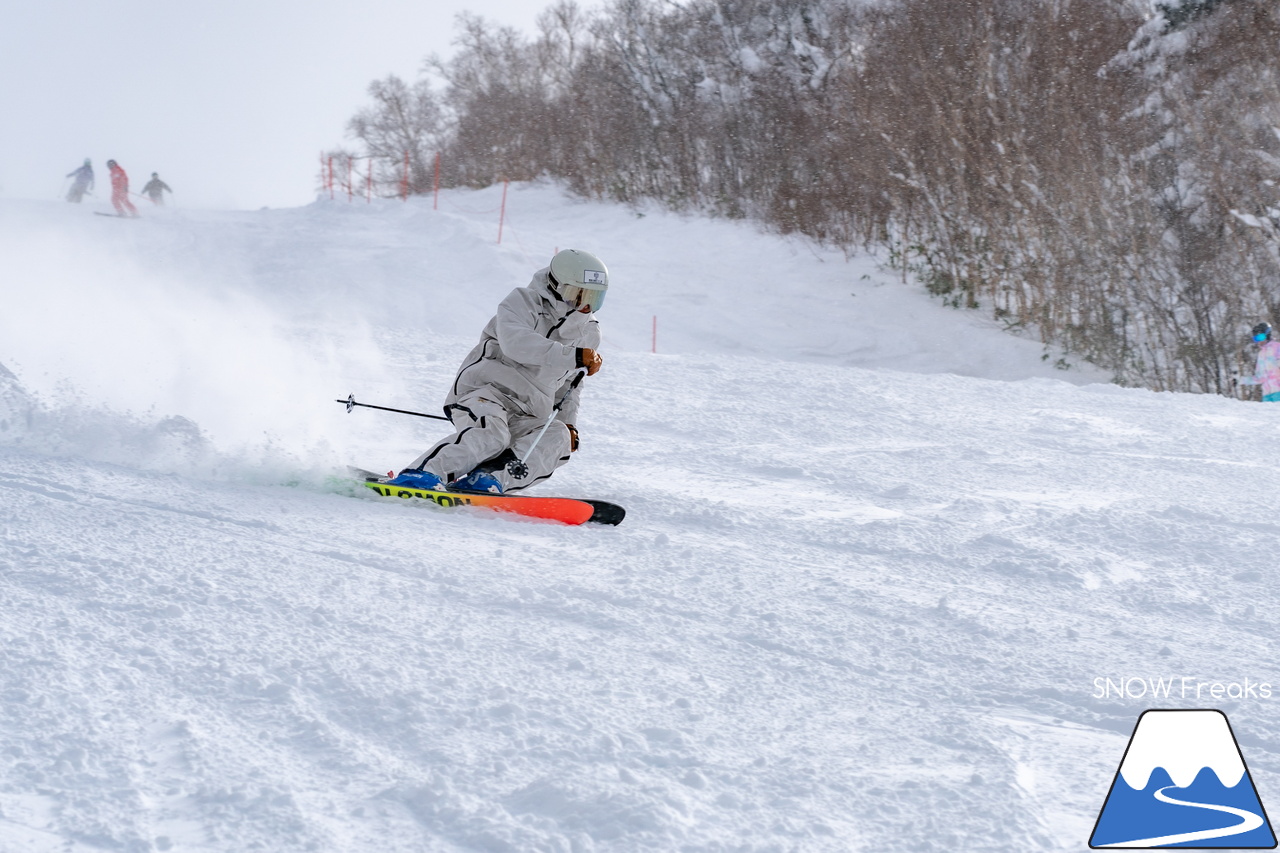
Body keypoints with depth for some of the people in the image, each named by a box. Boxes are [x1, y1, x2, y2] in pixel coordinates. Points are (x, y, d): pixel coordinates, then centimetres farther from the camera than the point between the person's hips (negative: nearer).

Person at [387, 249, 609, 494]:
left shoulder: (588, 333, 16)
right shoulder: (523, 303, -5)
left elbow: (570, 384, 31)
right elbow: (515, 343, -27)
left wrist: (567, 421, 13)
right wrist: (574, 357, -32)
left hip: (527, 416, 6)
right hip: (486, 391, -6)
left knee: (557, 437, -26)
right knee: (490, 436, -37)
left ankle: (490, 477, -43)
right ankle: (422, 474, -49)